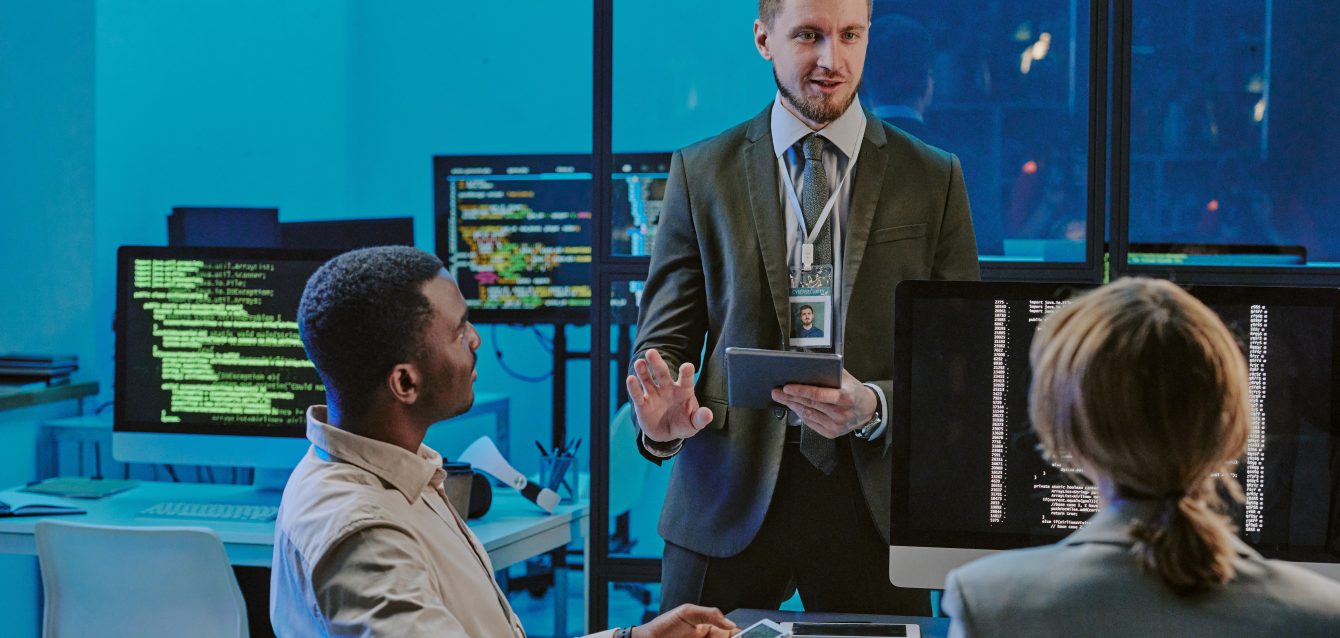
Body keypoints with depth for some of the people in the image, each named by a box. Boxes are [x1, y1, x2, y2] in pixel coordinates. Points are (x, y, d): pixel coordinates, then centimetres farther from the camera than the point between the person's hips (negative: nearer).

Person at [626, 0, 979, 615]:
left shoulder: (934, 178, 5)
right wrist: (659, 419, -18)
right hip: (729, 496, 0)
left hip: (871, 498, 0)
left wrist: (875, 408, -17)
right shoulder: (701, 172, 6)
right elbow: (664, 338, 5)